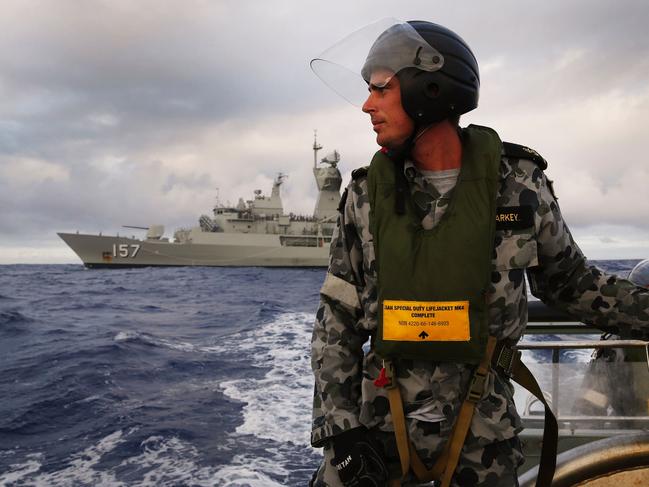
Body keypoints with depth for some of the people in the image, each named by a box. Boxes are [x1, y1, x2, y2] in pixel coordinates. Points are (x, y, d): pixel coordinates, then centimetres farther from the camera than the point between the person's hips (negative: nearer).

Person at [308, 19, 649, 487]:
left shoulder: (518, 183, -7)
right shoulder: (367, 195, -5)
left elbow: (569, 282, 8)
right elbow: (336, 320, -2)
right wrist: (339, 430, -8)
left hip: (481, 421, 0)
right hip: (382, 412, 1)